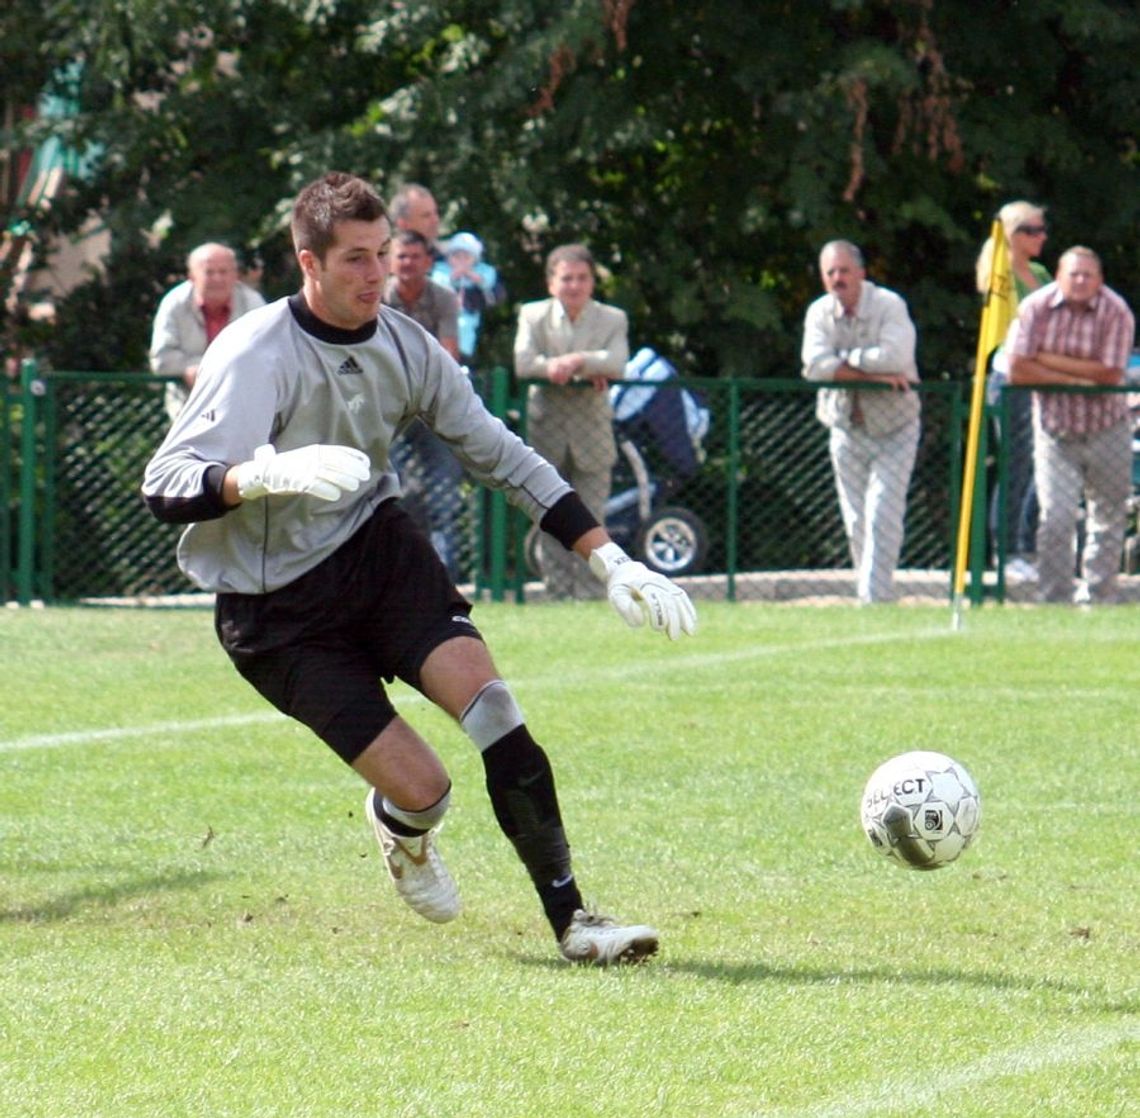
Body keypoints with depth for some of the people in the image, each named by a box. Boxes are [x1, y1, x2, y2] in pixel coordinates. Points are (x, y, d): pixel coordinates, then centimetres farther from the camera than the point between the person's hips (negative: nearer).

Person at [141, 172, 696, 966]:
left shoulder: (405, 346, -2)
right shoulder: (256, 354, -19)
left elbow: (502, 456, 5)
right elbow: (165, 487, -27)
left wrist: (611, 563, 0)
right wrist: (264, 474, -48)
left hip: (378, 550, 5)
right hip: (278, 610, -5)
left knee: (494, 713, -19)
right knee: (423, 792, -13)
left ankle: (569, 916, -11)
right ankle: (401, 829, 26)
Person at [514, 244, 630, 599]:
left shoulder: (613, 319, 3)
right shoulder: (533, 315, 3)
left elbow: (617, 364, -14)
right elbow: (523, 362, -14)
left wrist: (579, 360, -31)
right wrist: (590, 371, -21)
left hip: (592, 432, 0)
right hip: (547, 427, 1)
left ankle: (587, 594, 0)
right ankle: (558, 592, 7)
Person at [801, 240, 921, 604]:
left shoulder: (889, 305, -12)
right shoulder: (819, 312, -2)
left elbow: (894, 357, -29)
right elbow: (815, 365, -18)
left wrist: (844, 360, -19)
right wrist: (874, 373, -23)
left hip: (894, 428, -4)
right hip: (847, 429, 4)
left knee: (882, 518, -13)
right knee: (856, 522, 4)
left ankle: (876, 599, -13)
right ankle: (867, 598, 13)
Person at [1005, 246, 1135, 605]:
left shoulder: (1116, 312, -11)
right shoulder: (1036, 307, -7)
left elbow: (1110, 375, -18)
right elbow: (1018, 370, -13)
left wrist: (1051, 360, -17)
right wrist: (1078, 377, -16)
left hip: (1106, 430, 0)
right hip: (1055, 430, 0)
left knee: (1108, 518, 7)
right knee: (1056, 518, -11)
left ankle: (1100, 598, 18)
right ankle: (1054, 601, -7)